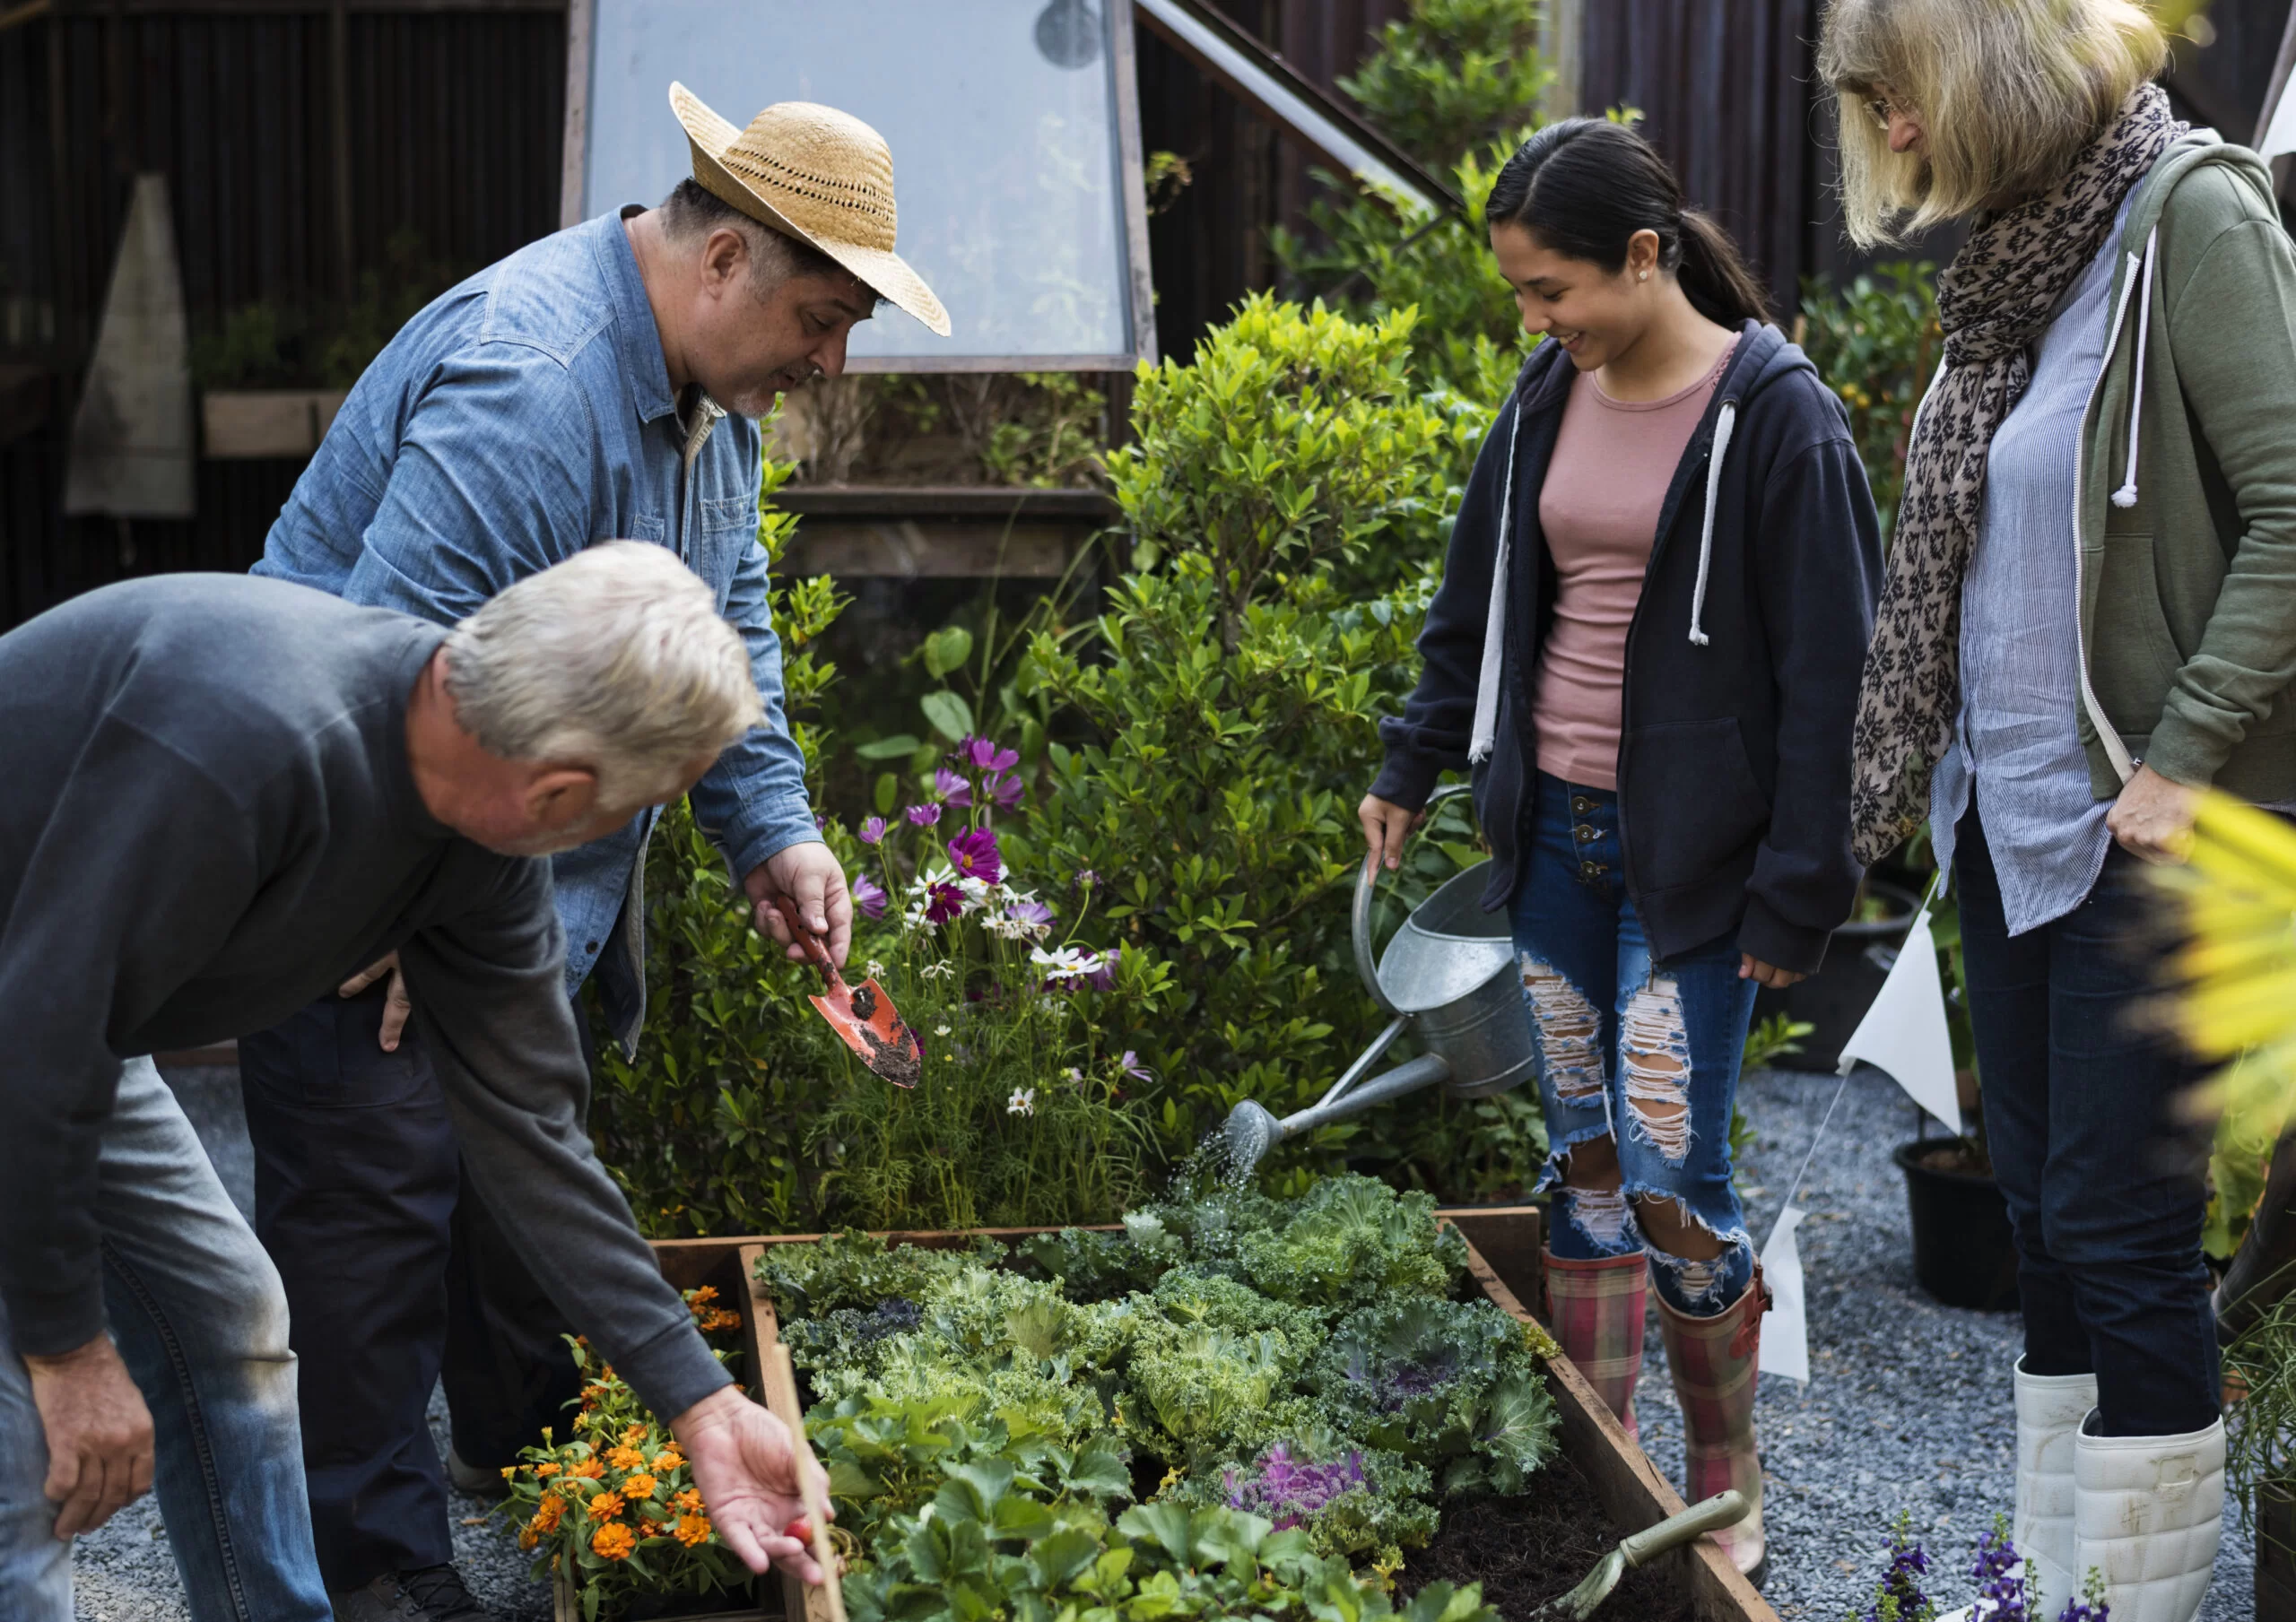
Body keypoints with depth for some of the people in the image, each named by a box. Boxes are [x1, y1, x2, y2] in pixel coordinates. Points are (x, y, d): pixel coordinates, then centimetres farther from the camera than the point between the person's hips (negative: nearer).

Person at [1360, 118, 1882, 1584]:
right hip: (1554, 830, 6)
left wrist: (1798, 895, -13)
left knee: (1669, 1173, -6)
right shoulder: (1551, 397, 6)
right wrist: (1413, 770, 18)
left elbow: (1828, 675, -12)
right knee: (1580, 1156, 10)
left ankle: (1729, 1490, 13)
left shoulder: (1776, 418, -13)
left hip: (1689, 852, -6)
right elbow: (1478, 606, 18)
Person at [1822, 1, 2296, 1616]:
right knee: (2042, 1206, 14)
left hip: (2138, 830, -8)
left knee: (2122, 1227, -2)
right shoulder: (2011, 241, 11)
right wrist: (1941, 759, 9)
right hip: (2008, 812, 8)